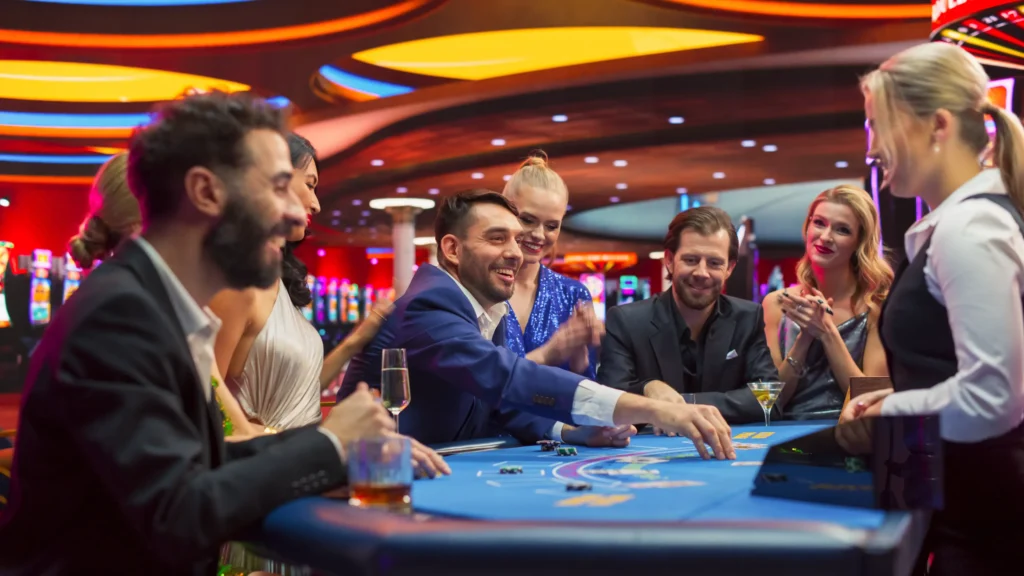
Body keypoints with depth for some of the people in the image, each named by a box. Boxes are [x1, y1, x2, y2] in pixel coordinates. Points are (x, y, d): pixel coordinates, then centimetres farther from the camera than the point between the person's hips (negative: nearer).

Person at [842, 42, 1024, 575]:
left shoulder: (968, 228, -19)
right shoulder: (956, 219, 11)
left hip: (979, 509, -9)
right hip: (966, 497, 9)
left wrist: (888, 411, -12)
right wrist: (893, 402, 7)